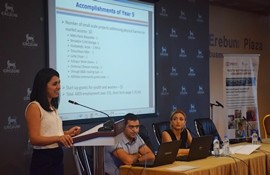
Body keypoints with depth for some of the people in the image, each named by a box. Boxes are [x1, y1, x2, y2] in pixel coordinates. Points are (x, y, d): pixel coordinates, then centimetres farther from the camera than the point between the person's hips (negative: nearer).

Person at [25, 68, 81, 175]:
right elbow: (34, 139, -19)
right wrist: (58, 138, -32)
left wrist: (67, 133, 4)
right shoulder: (34, 107, -12)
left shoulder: (52, 107, 13)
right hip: (43, 159, -8)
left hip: (57, 155, 8)